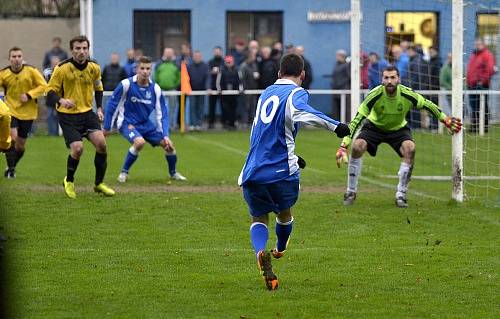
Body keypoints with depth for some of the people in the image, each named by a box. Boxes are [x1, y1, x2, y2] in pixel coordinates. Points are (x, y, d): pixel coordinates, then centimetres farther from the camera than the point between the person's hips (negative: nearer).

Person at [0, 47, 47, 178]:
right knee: (12, 137, -20)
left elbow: (43, 86, -6)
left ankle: (12, 166, 33)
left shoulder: (31, 71, -10)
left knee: (20, 145, 9)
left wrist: (29, 95, -18)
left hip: (27, 112, 1)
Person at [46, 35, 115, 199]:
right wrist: (61, 101, -29)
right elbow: (50, 91, -8)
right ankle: (69, 181, 10)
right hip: (67, 114, -4)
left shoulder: (94, 67, 1)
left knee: (101, 143, -16)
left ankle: (99, 183, 3)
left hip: (87, 112, 4)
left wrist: (99, 108, 7)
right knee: (77, 148, -20)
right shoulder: (62, 68, -12)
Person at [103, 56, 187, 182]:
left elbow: (162, 113, -3)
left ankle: (173, 173, 27)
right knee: (140, 142, -33)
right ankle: (124, 172, -13)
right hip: (127, 123, -5)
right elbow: (112, 105, -10)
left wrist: (165, 135, -11)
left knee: (168, 144, -1)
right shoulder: (126, 84, -19)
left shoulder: (155, 88, -8)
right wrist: (107, 127, -5)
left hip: (145, 123, 5)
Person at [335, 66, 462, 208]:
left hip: (398, 129, 1)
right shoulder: (375, 95, -30)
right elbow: (356, 120, -30)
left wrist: (446, 120, 0)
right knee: (357, 146, -26)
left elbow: (427, 105, -5)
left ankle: (401, 195, -14)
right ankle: (351, 191, -7)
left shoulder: (407, 94, -25)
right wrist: (344, 146, -36)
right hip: (374, 126, -1)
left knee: (410, 148, -27)